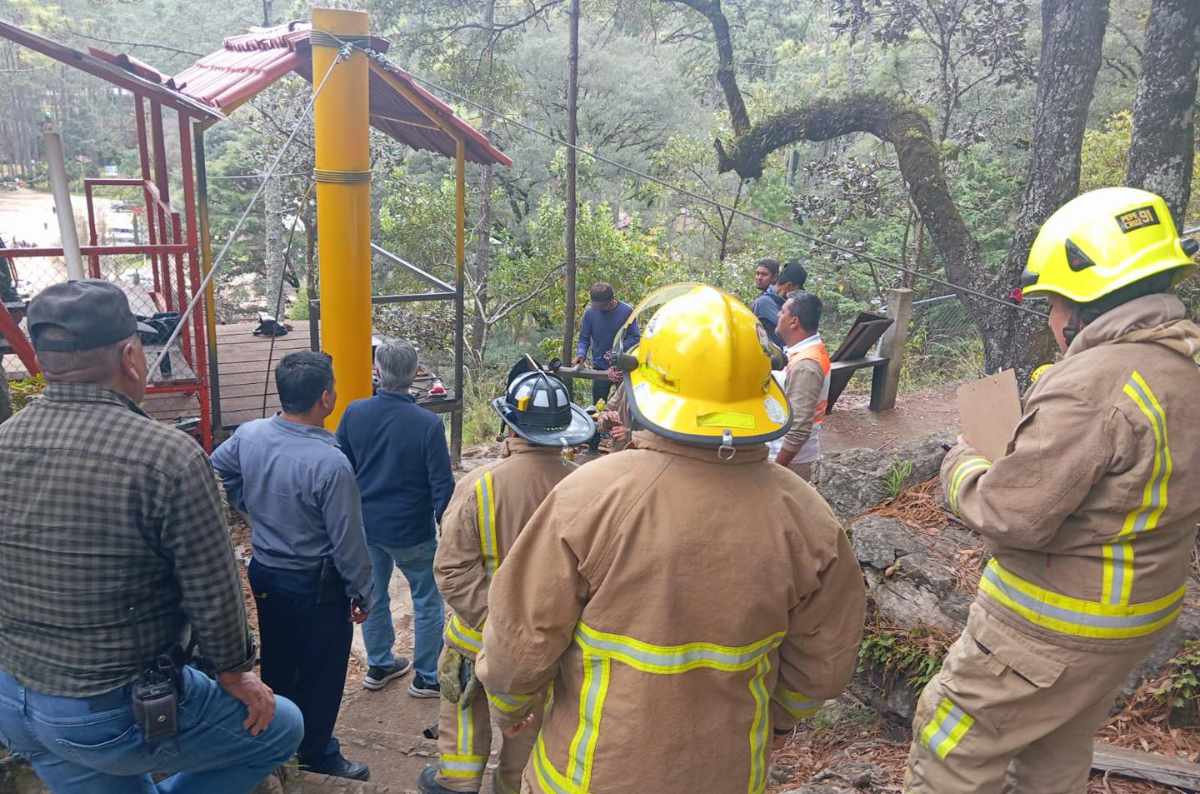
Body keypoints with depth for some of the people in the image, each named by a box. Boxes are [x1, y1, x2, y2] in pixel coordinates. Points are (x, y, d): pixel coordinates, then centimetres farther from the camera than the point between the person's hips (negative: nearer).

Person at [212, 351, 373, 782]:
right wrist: (361, 593, -8)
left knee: (276, 664, 24)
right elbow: (347, 541, -22)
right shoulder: (330, 463, -30)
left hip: (265, 573, 7)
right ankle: (318, 754, 30)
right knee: (321, 673, 13)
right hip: (316, 585, -6)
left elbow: (215, 472, 9)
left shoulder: (248, 435, -11)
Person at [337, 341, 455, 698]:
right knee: (428, 601, 13)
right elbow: (442, 485, -17)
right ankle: (427, 676, 22)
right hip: (411, 531, -4)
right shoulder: (428, 424, -22)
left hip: (365, 525, 5)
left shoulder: (354, 413, -9)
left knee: (373, 595, 21)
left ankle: (379, 666, 37)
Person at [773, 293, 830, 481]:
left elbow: (800, 429, -28)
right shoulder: (813, 349, 5)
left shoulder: (804, 365, -27)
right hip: (795, 453, 9)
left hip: (792, 458, -9)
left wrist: (776, 467, -23)